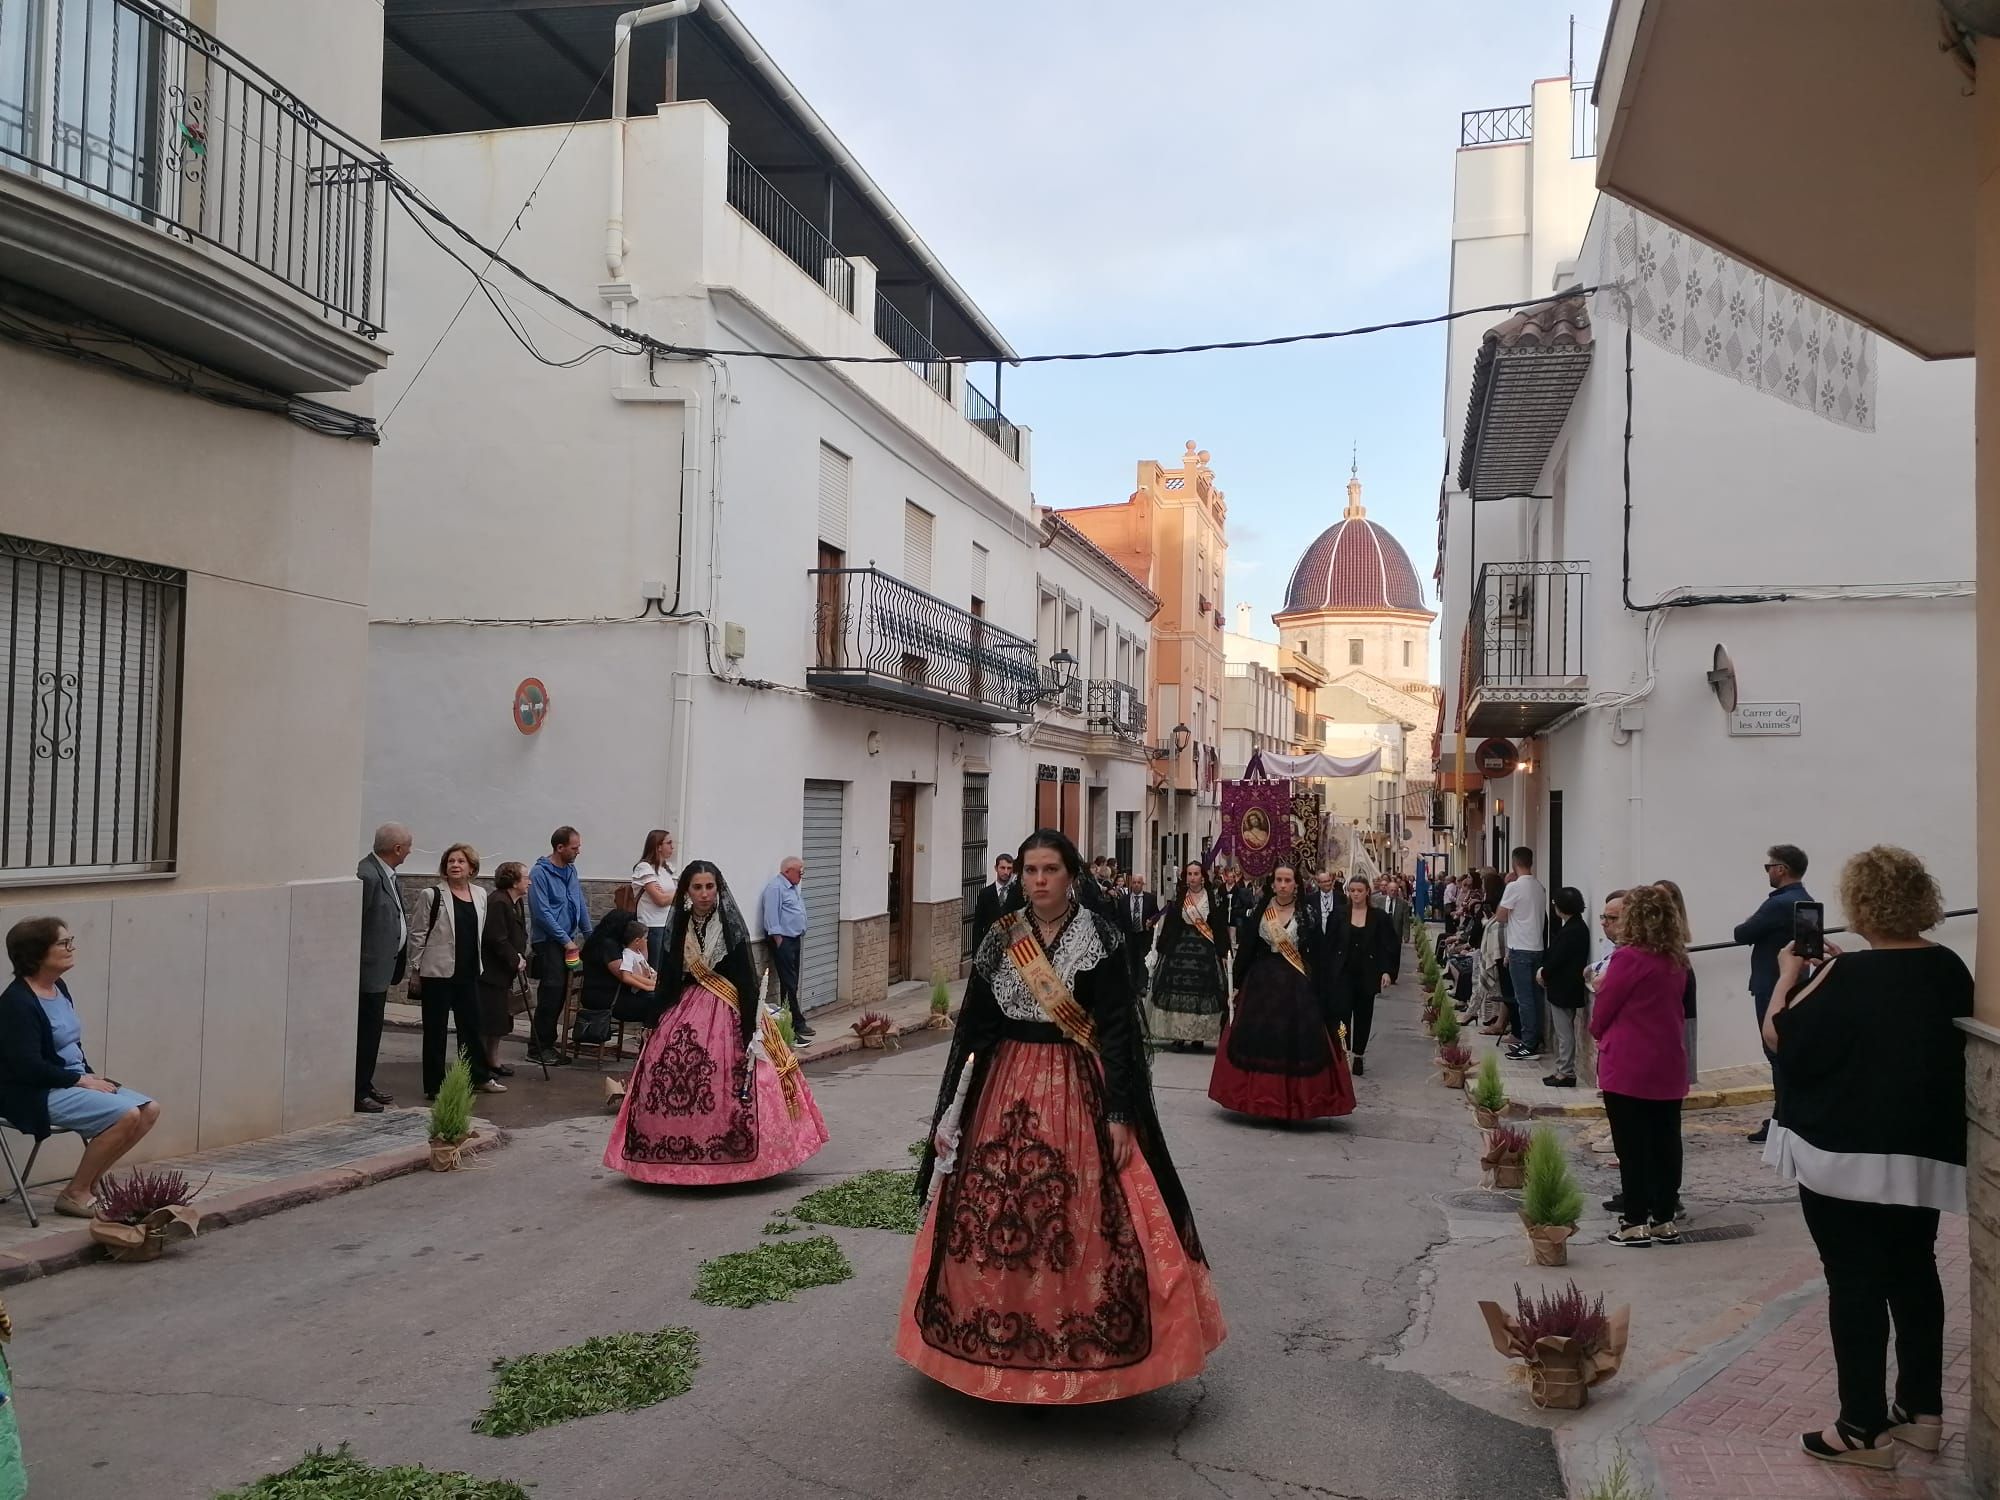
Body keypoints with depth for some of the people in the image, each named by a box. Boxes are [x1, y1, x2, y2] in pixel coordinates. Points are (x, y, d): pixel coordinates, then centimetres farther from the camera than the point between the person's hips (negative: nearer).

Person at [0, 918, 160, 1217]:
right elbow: (29, 1066, -22)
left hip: (75, 1082, 9)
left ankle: (90, 1181, 5)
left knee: (149, 1109, -5)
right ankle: (75, 1193, -9)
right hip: (37, 1095, -9)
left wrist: (92, 1076, 3)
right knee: (125, 1114, -25)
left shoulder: (59, 988, 10)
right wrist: (81, 1080, -16)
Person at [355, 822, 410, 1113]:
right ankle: (357, 1093, 5)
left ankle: (365, 1086, 27)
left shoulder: (386, 873, 10)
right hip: (370, 967, -10)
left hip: (383, 966, 10)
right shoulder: (367, 875, -21)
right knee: (366, 1031, -3)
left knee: (371, 1030, 17)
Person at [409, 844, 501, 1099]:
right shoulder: (432, 896, -7)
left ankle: (480, 1077, 25)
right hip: (438, 972, -5)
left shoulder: (480, 895, 8)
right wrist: (416, 970, -4)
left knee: (471, 1025, 13)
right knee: (436, 1030, 4)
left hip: (468, 973, 5)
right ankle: (434, 1085, 12)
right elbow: (418, 935, -4)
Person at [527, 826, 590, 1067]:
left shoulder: (571, 870, 11)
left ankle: (548, 1043, 18)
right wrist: (566, 940, -15)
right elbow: (542, 912, -17)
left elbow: (581, 905, 16)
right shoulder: (540, 873, -13)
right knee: (551, 994, -10)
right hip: (548, 941, -7)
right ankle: (537, 1048, -2)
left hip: (567, 941, 7)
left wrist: (589, 936, 11)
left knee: (559, 995, 9)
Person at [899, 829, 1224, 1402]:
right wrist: (954, 1110, 7)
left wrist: (1118, 1114, -13)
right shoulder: (1000, 938, 4)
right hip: (1006, 1089, 3)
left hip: (1078, 1091, -3)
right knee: (996, 1222, 5)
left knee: (1077, 1225, -2)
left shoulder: (1099, 938, -5)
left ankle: (1080, 1351, 16)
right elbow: (973, 1026, 7)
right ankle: (1006, 1350, 23)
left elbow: (1117, 1030, -7)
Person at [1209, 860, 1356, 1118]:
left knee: (1295, 1042, 0)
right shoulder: (1259, 911, 2)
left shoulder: (1306, 914, -1)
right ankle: (1261, 1100, 16)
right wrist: (1236, 983, 2)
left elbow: (1319, 953, -3)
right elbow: (1245, 949, 3)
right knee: (1260, 1041, 4)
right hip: (1262, 982, 1)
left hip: (1296, 986, -1)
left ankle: (1293, 1100, 10)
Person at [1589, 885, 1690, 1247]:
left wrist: (1599, 1033, 12)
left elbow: (1602, 1011, -9)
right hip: (1668, 1066, 7)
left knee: (1632, 1146, 1)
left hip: (1628, 1066, -6)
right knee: (1665, 1143, 11)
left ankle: (1635, 1223, 5)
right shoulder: (1676, 961, 5)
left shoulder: (1629, 958, -16)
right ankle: (1664, 1220, 18)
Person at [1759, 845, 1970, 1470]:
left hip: (1844, 1154, -7)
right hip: (1924, 1151, 7)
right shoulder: (1949, 968, 0)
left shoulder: (1849, 978, -20)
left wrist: (1790, 974, 3)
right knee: (1914, 1274, 19)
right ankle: (1921, 1410, 29)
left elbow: (1778, 1035, -11)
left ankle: (1863, 1430, 8)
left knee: (1855, 1284, 2)